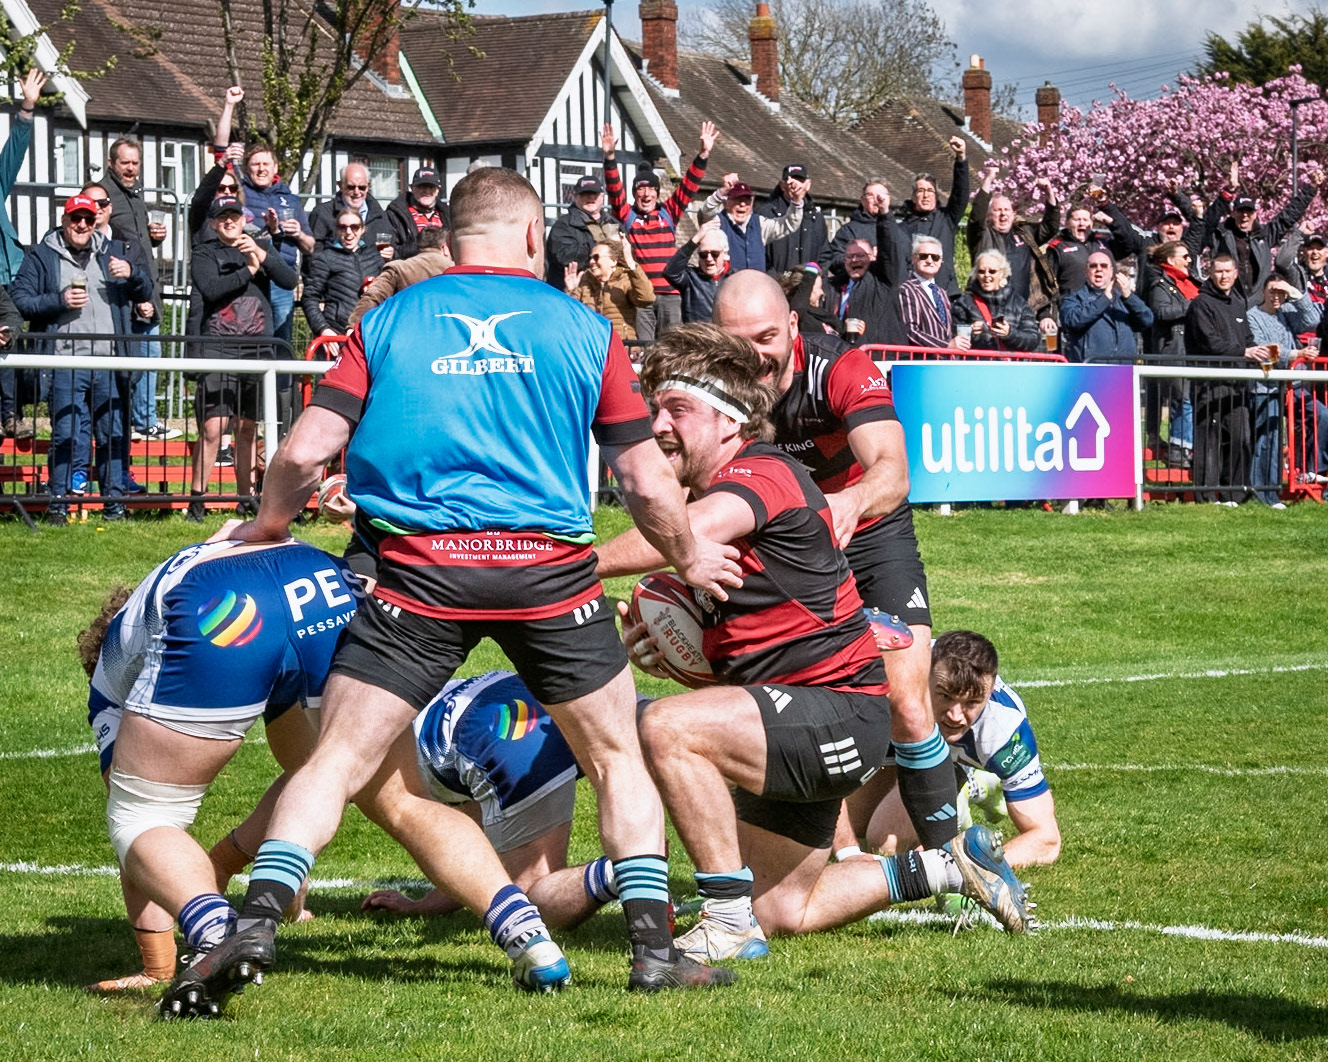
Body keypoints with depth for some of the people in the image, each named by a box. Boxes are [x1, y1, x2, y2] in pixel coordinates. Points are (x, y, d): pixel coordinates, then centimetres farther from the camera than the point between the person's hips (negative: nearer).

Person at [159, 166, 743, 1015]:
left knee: (336, 762, 4)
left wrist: (266, 528, 22)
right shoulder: (584, 329, 9)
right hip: (550, 568, 0)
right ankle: (654, 949, 11)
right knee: (617, 757, 18)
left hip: (420, 567, 0)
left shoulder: (387, 323, 10)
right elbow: (647, 480, 11)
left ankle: (258, 923, -15)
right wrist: (690, 557, 30)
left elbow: (307, 451, 2)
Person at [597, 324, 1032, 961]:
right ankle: (947, 868, 34)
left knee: (666, 729, -31)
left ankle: (731, 921, -23)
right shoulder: (708, 495, 13)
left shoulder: (763, 475, -17)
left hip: (840, 712, -11)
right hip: (793, 724, 11)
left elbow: (686, 535, -40)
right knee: (785, 914, 18)